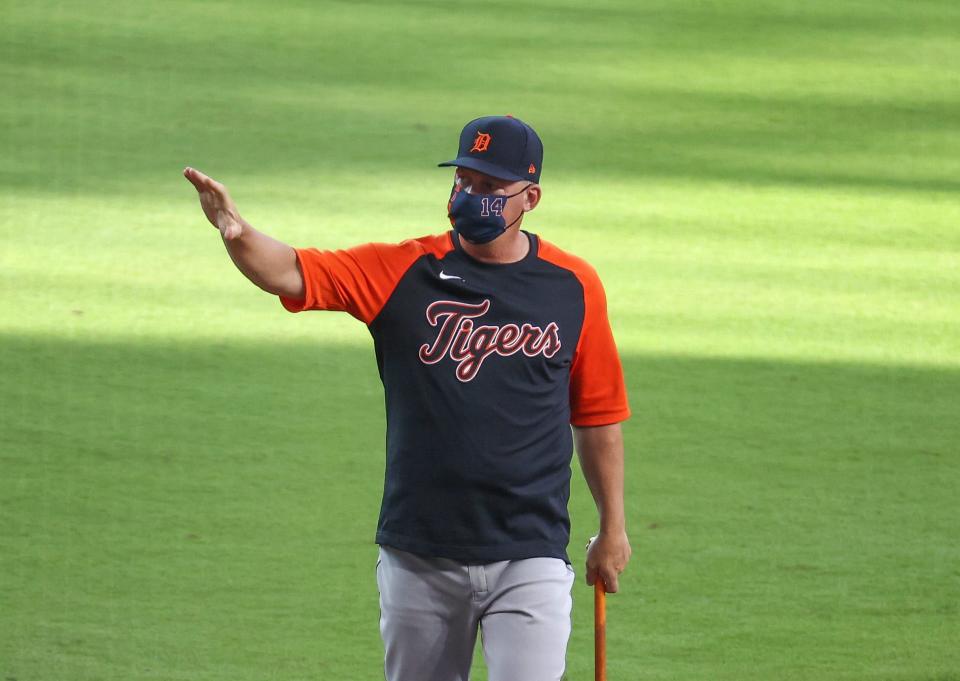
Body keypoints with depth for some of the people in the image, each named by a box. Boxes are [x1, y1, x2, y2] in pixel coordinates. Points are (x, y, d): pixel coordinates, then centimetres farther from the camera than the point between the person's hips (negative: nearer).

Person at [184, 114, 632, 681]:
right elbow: (290, 274, -13)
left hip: (529, 557, -1)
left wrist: (613, 527, 14)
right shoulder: (404, 271, -1)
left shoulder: (573, 286, 1)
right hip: (419, 555, 1)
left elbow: (598, 413, 10)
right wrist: (238, 233, -35)